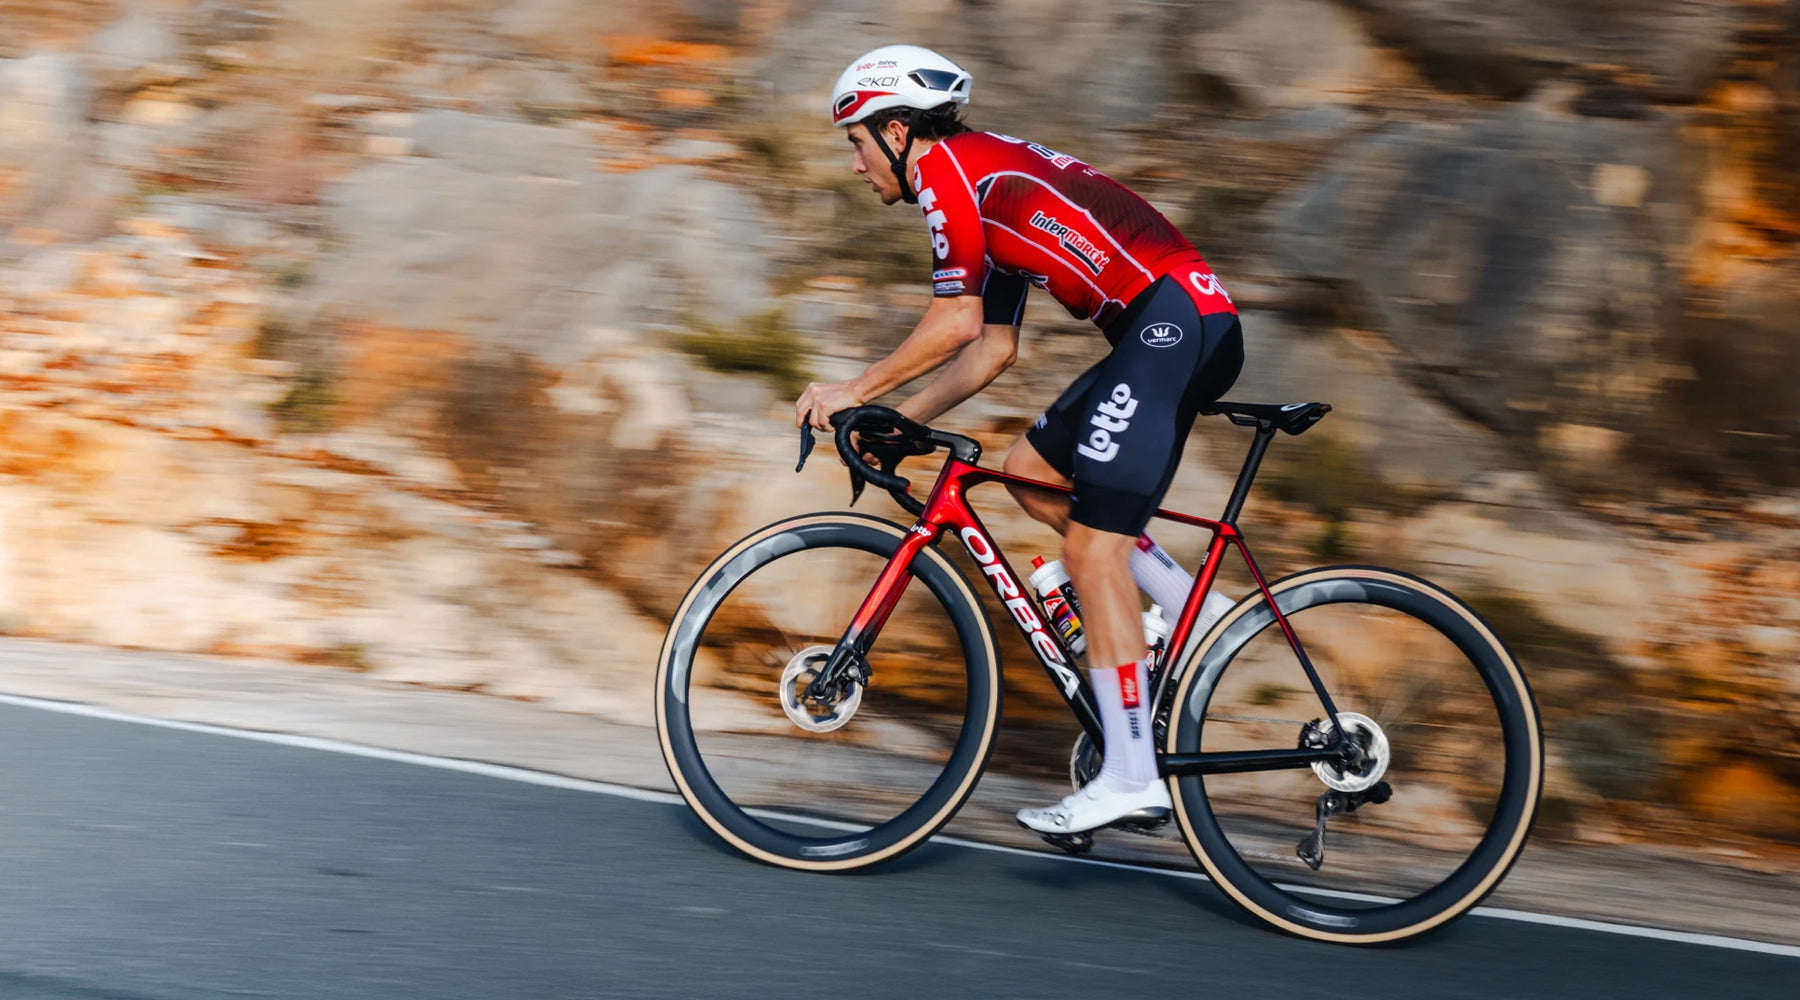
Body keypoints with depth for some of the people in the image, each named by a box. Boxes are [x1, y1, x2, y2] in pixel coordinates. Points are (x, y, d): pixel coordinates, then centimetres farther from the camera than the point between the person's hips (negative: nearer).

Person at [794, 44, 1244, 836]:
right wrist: (898, 418, 21)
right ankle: (1201, 611, 15)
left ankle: (1130, 777, -7)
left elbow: (954, 325, -10)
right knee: (1032, 473, 17)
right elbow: (994, 348, 25)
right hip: (1188, 325, 10)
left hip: (1172, 321, -10)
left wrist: (852, 392, 0)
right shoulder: (986, 181, 25)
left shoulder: (948, 168, -4)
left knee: (1092, 549, -9)